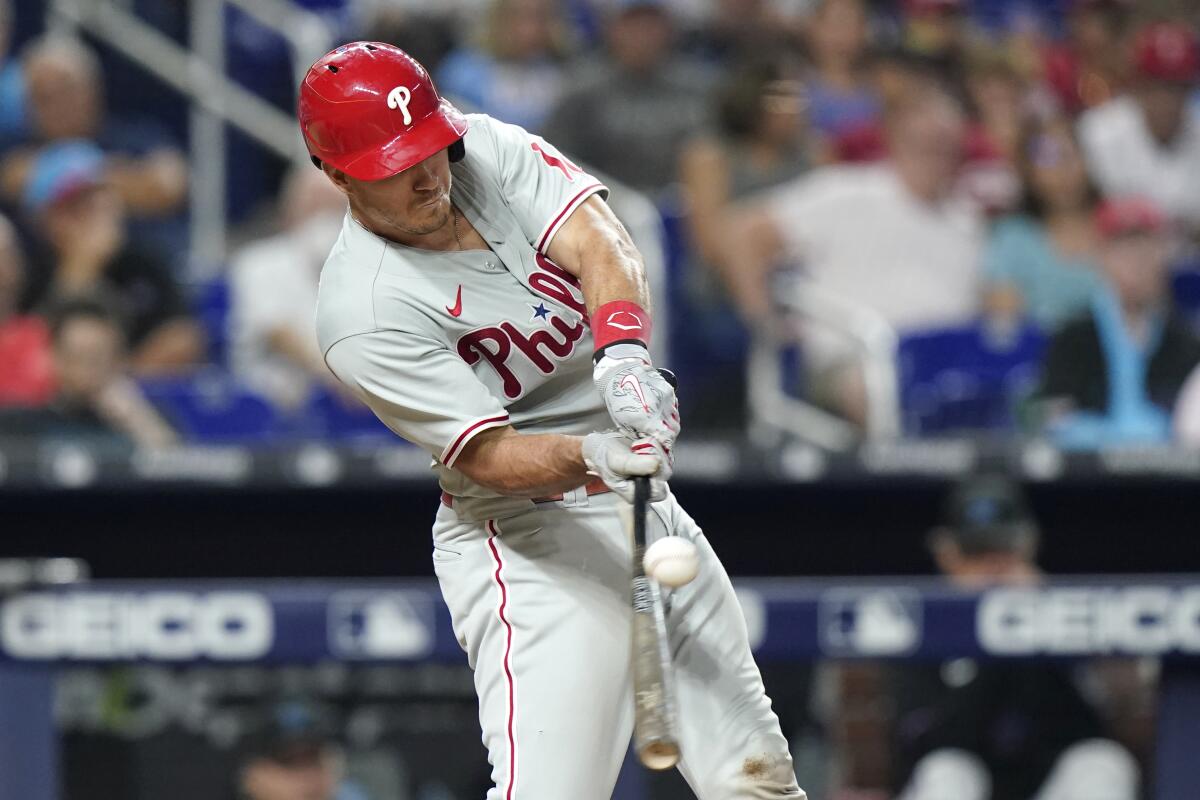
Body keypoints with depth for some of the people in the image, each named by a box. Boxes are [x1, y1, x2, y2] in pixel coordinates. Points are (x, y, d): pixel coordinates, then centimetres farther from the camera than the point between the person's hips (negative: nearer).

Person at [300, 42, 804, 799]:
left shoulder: (488, 150, -1)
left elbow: (598, 243, -17)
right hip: (529, 546, -7)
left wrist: (623, 351, -37)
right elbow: (489, 457, -24)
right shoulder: (364, 311, -19)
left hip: (651, 508, 7)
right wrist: (593, 459, -43)